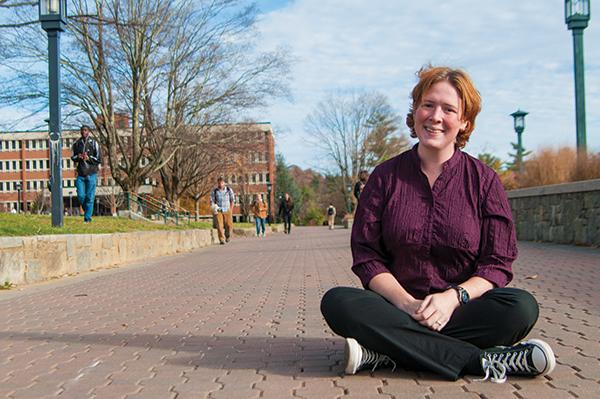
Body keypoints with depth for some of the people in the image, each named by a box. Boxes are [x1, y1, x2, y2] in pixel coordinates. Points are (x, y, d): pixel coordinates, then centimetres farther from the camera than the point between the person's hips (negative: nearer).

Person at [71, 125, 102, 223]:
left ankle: (87, 217, 4)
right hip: (80, 174, 3)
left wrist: (89, 158, -16)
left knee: (89, 197, -3)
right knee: (81, 196, -1)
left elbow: (99, 159, -2)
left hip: (91, 174, -3)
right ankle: (87, 210, 25)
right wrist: (78, 157, -4)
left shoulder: (94, 143, -1)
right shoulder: (77, 143, 9)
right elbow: (73, 157, 18)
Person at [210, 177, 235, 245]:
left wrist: (231, 210, 4)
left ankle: (227, 235, 27)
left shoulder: (229, 190, 2)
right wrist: (214, 207, -15)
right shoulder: (214, 191, -1)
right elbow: (212, 201, 5)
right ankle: (221, 240, -6)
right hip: (218, 211, -1)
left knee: (229, 225, -3)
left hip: (227, 210, 1)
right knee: (220, 226, -12)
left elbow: (232, 200, 8)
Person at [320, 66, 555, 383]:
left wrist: (454, 297, -20)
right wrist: (407, 304, -18)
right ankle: (482, 361, -30)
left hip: (462, 310, -1)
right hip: (398, 306, 1)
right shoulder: (385, 176, 4)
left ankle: (388, 353, -26)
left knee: (521, 307, -29)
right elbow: (366, 256, -1)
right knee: (336, 302, -29)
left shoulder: (484, 180, 2)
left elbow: (497, 264, -1)